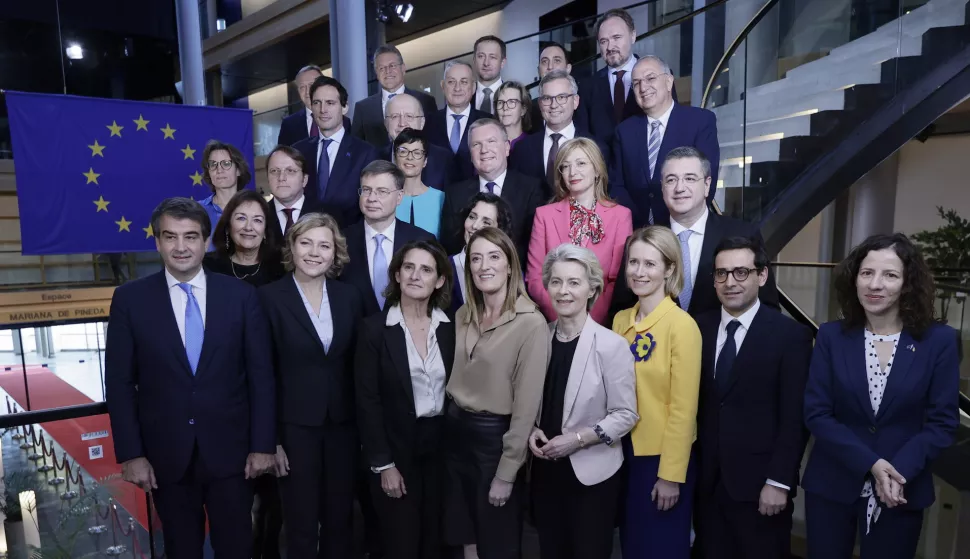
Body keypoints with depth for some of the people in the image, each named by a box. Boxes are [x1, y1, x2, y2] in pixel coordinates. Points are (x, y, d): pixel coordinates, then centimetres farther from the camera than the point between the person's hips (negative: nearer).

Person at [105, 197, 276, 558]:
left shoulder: (241, 295, -4)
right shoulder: (130, 299, -3)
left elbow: (261, 375, -3)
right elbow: (119, 382, -1)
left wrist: (263, 444, -5)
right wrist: (131, 453, -5)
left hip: (230, 450, 0)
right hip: (165, 454, 1)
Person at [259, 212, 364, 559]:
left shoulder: (349, 297, 2)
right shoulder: (270, 297, -8)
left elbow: (358, 365, 5)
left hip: (343, 423, 3)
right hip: (294, 425, -3)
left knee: (340, 520, 15)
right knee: (301, 524, 10)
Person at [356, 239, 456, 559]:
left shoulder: (451, 327, -1)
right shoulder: (375, 328, -10)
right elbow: (367, 401, -10)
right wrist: (383, 463, -11)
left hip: (441, 446, 3)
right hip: (396, 448, -3)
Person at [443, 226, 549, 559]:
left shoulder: (531, 323, -17)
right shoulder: (463, 316, 4)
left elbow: (526, 403, -16)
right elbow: (455, 380, 11)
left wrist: (507, 471, -13)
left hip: (496, 435, -6)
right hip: (455, 429, 6)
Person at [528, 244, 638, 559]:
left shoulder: (612, 345, -14)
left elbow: (626, 414, -12)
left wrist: (577, 439, -19)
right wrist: (532, 432, -7)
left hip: (592, 473, -4)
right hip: (545, 470, 4)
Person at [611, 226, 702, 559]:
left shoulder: (682, 325, -17)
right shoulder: (620, 320, 2)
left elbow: (683, 409, -15)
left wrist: (671, 474, -13)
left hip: (664, 458, -5)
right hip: (626, 451, 6)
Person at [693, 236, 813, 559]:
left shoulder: (791, 335, -7)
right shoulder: (699, 328, 2)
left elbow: (794, 418, -9)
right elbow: (693, 404, 4)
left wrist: (779, 481, -11)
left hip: (760, 485, -3)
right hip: (706, 483, 3)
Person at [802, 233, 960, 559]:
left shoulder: (939, 341, -4)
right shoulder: (831, 336, -4)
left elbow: (943, 421, -5)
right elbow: (816, 413, -6)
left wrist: (899, 471, -18)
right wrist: (870, 464, -16)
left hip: (902, 492, 0)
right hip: (831, 486, 1)